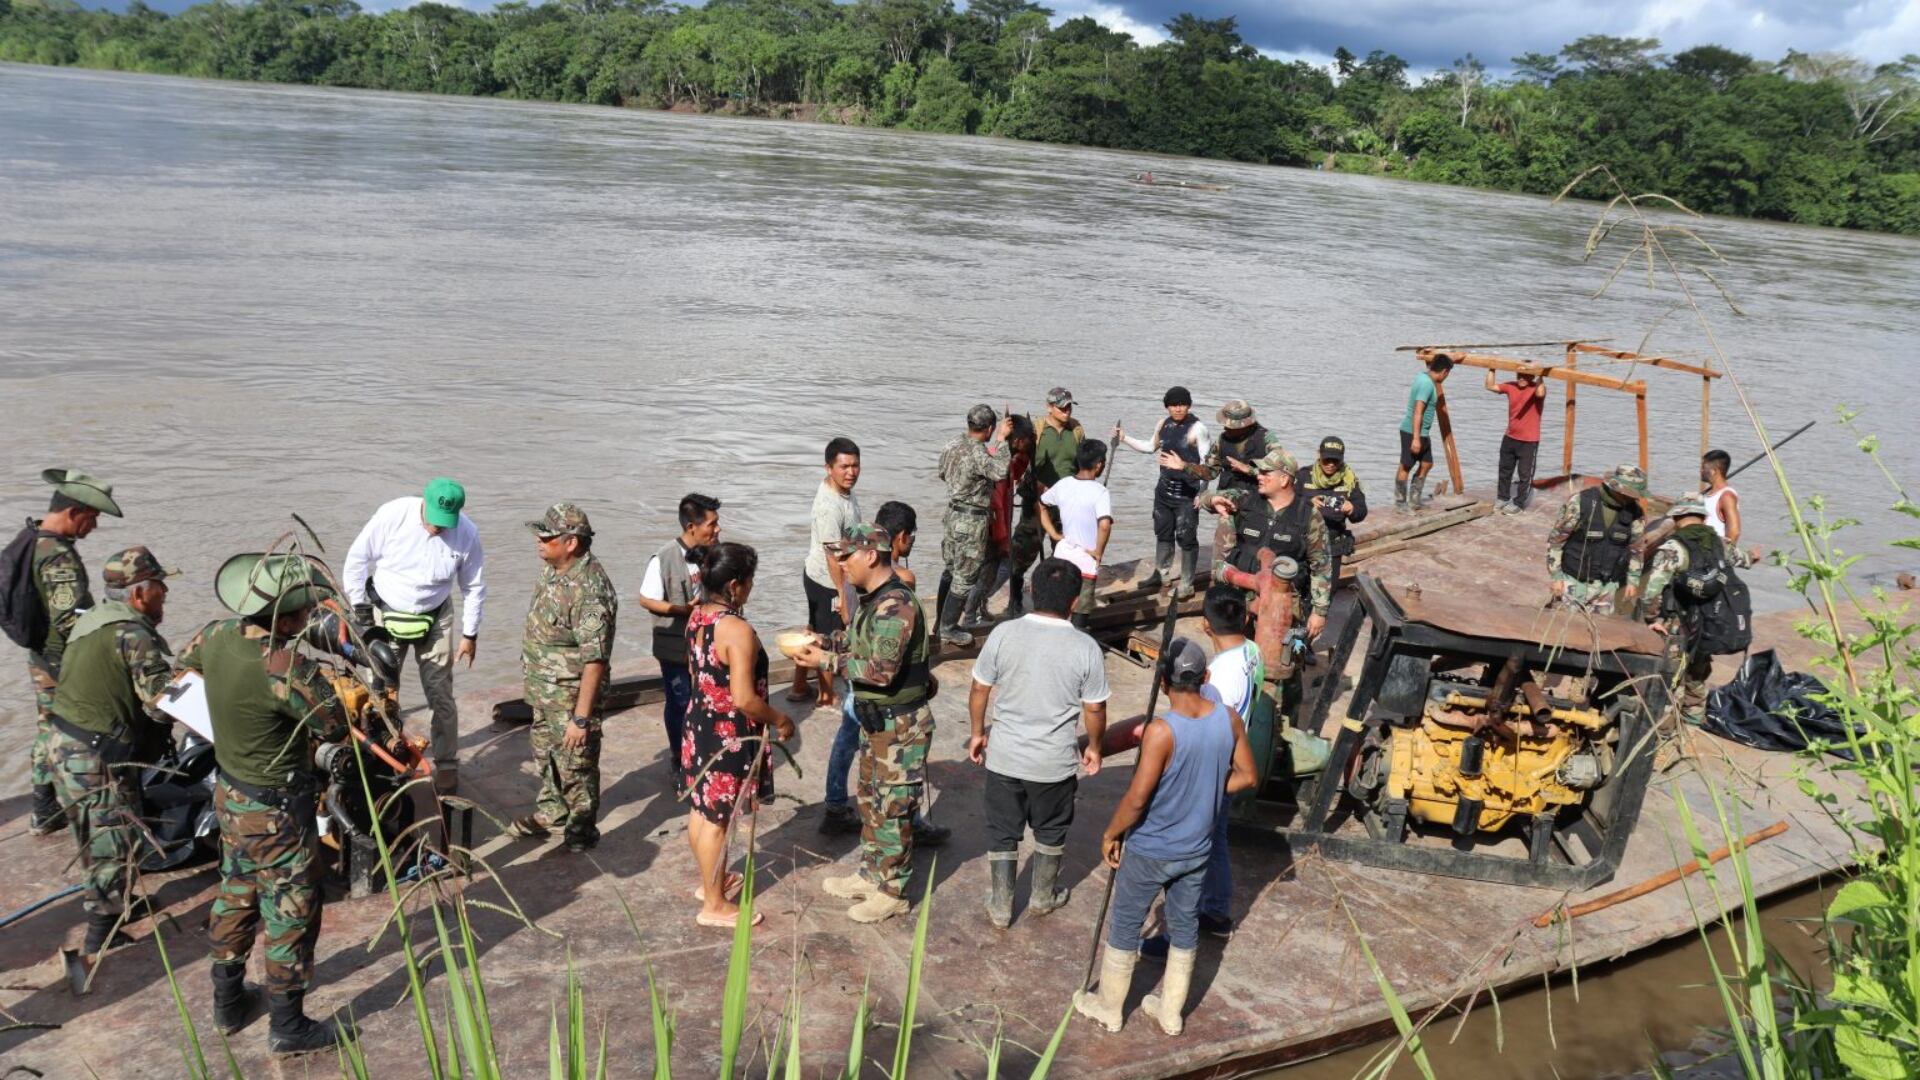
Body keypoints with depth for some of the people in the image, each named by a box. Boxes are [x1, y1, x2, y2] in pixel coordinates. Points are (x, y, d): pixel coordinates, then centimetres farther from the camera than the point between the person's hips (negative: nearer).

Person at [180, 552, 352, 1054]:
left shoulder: (218, 635, -9)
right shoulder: (285, 667, -33)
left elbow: (187, 660, 16)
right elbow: (335, 726, -19)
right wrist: (313, 676, -6)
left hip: (231, 795, 8)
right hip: (276, 811, -8)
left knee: (236, 894, 25)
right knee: (291, 912, 8)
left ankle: (227, 1001, 42)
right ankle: (288, 1026, 22)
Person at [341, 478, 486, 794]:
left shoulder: (467, 533, -19)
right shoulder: (392, 515, -23)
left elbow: (474, 586, -4)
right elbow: (357, 559, -10)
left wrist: (470, 634, 0)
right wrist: (359, 610, -6)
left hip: (434, 619, 0)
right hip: (386, 614, 0)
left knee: (441, 695, 1)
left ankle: (446, 765, 14)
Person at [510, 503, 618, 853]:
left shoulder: (589, 591, -31)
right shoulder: (555, 569, -1)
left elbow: (594, 661, -30)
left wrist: (581, 717, -28)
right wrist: (534, 685, 21)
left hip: (571, 696, -10)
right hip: (544, 692, 10)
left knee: (576, 766, 7)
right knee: (545, 756, 26)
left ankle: (582, 830, 25)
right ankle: (550, 813, 45)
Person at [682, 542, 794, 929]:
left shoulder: (697, 616, 0)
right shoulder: (738, 630, -27)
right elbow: (744, 699, -27)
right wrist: (780, 720, -11)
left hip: (701, 723, 9)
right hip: (730, 735, -9)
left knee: (701, 808, 21)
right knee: (717, 819, 4)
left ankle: (710, 880, 40)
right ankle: (715, 906, 17)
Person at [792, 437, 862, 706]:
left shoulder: (832, 486, -2)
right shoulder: (831, 507, -32)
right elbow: (833, 555, -28)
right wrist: (842, 594, -22)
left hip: (816, 574, 9)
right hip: (828, 582, -9)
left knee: (814, 631, 23)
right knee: (829, 639, 9)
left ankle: (799, 686, 38)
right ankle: (826, 697, 28)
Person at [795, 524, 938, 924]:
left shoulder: (896, 606, -26)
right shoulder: (874, 599, 6)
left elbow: (881, 670, -29)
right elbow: (862, 644, 17)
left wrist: (828, 661, -21)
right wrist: (824, 642, 2)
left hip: (901, 724, -10)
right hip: (877, 719, 10)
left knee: (892, 806, 3)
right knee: (871, 799, 20)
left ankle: (892, 891, 16)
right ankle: (871, 875, 36)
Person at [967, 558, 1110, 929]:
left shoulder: (1003, 634, -13)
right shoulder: (1086, 648, -15)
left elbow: (979, 691, -4)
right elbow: (1094, 710, -7)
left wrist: (977, 732, 12)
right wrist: (1094, 747, 11)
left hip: (1004, 756, 1)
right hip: (1055, 761, -1)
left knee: (1002, 833, 17)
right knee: (1050, 831, 23)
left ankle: (1000, 907, 27)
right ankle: (1043, 896, 40)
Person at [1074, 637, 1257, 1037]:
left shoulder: (1162, 730, -28)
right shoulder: (1228, 719, -10)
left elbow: (1137, 797, -26)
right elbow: (1246, 777, 2)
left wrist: (1110, 834, -10)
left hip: (1151, 851, -5)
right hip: (1198, 848, 5)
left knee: (1125, 926, 15)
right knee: (1185, 926, 21)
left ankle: (1109, 1008, 31)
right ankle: (1171, 1011, 36)